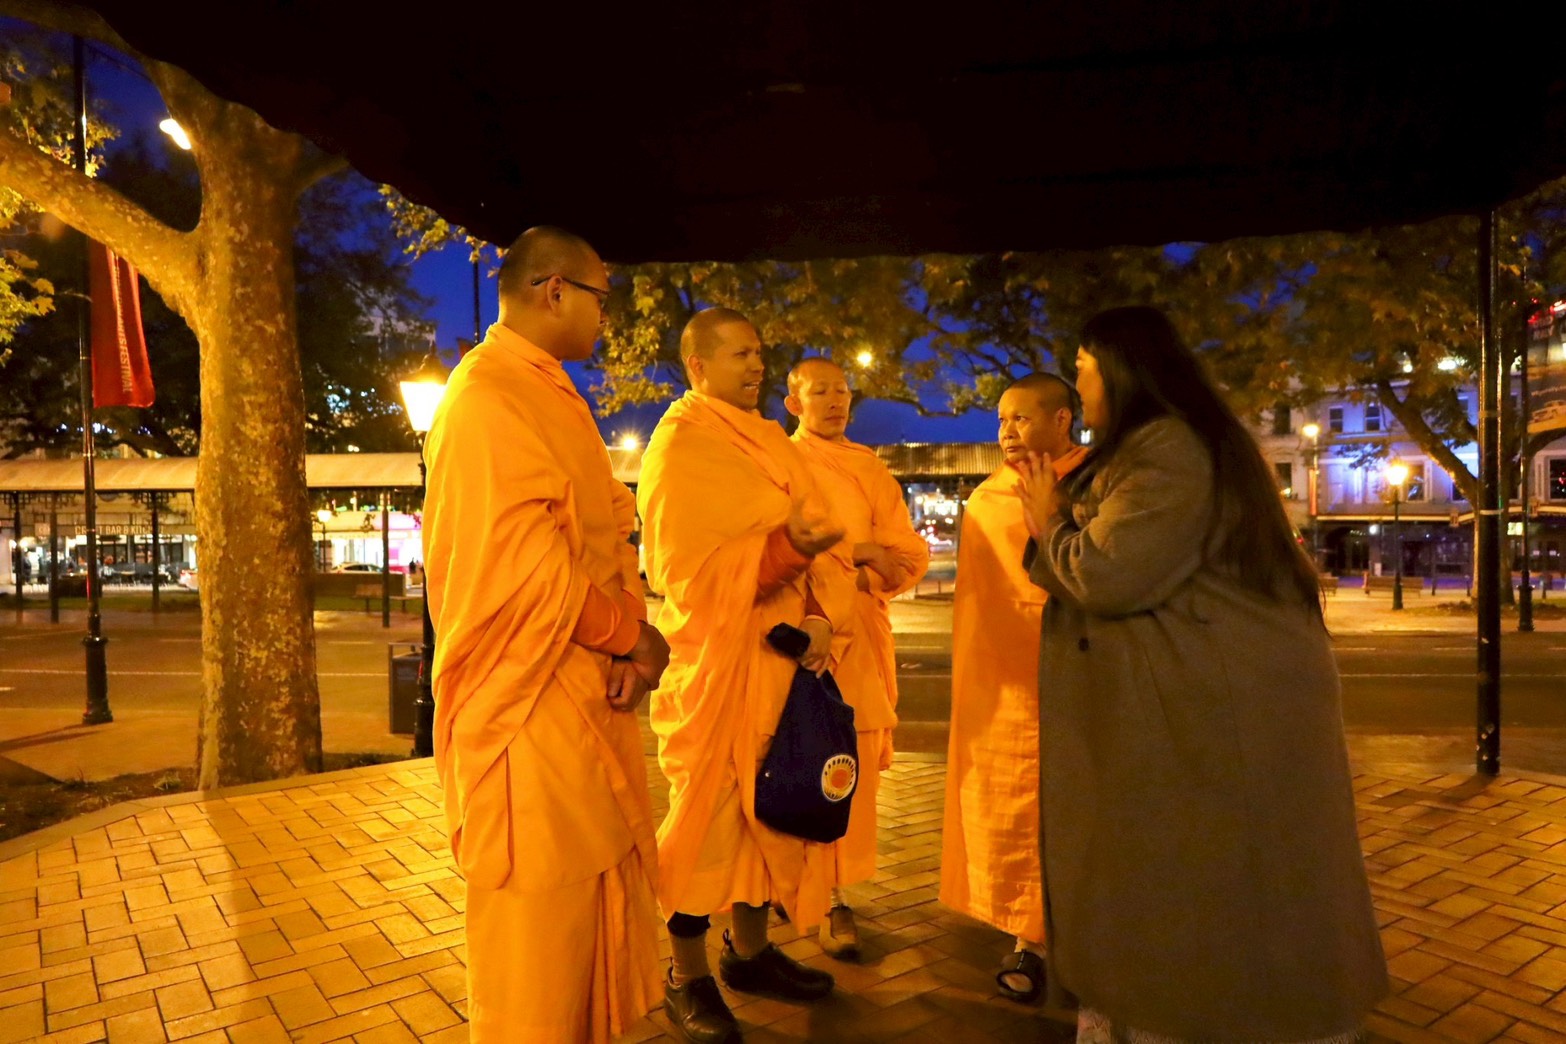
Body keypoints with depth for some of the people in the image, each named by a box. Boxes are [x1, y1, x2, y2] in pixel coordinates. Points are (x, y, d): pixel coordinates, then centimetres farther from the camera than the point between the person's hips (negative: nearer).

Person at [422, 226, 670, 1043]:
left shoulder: (555, 398, 14)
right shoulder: (488, 400, -16)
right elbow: (527, 564, -23)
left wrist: (631, 635, -5)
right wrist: (631, 635, -10)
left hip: (592, 698, 10)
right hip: (531, 707, -9)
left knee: (602, 904, 20)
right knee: (540, 923, 5)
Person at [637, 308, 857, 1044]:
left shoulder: (771, 442, 14)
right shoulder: (678, 444, -9)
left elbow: (818, 531, 8)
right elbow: (692, 567, -16)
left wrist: (821, 614, -9)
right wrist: (786, 546, -26)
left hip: (786, 654, 7)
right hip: (717, 659, -7)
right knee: (708, 811, 2)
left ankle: (749, 949, 32)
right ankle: (687, 977, 20)